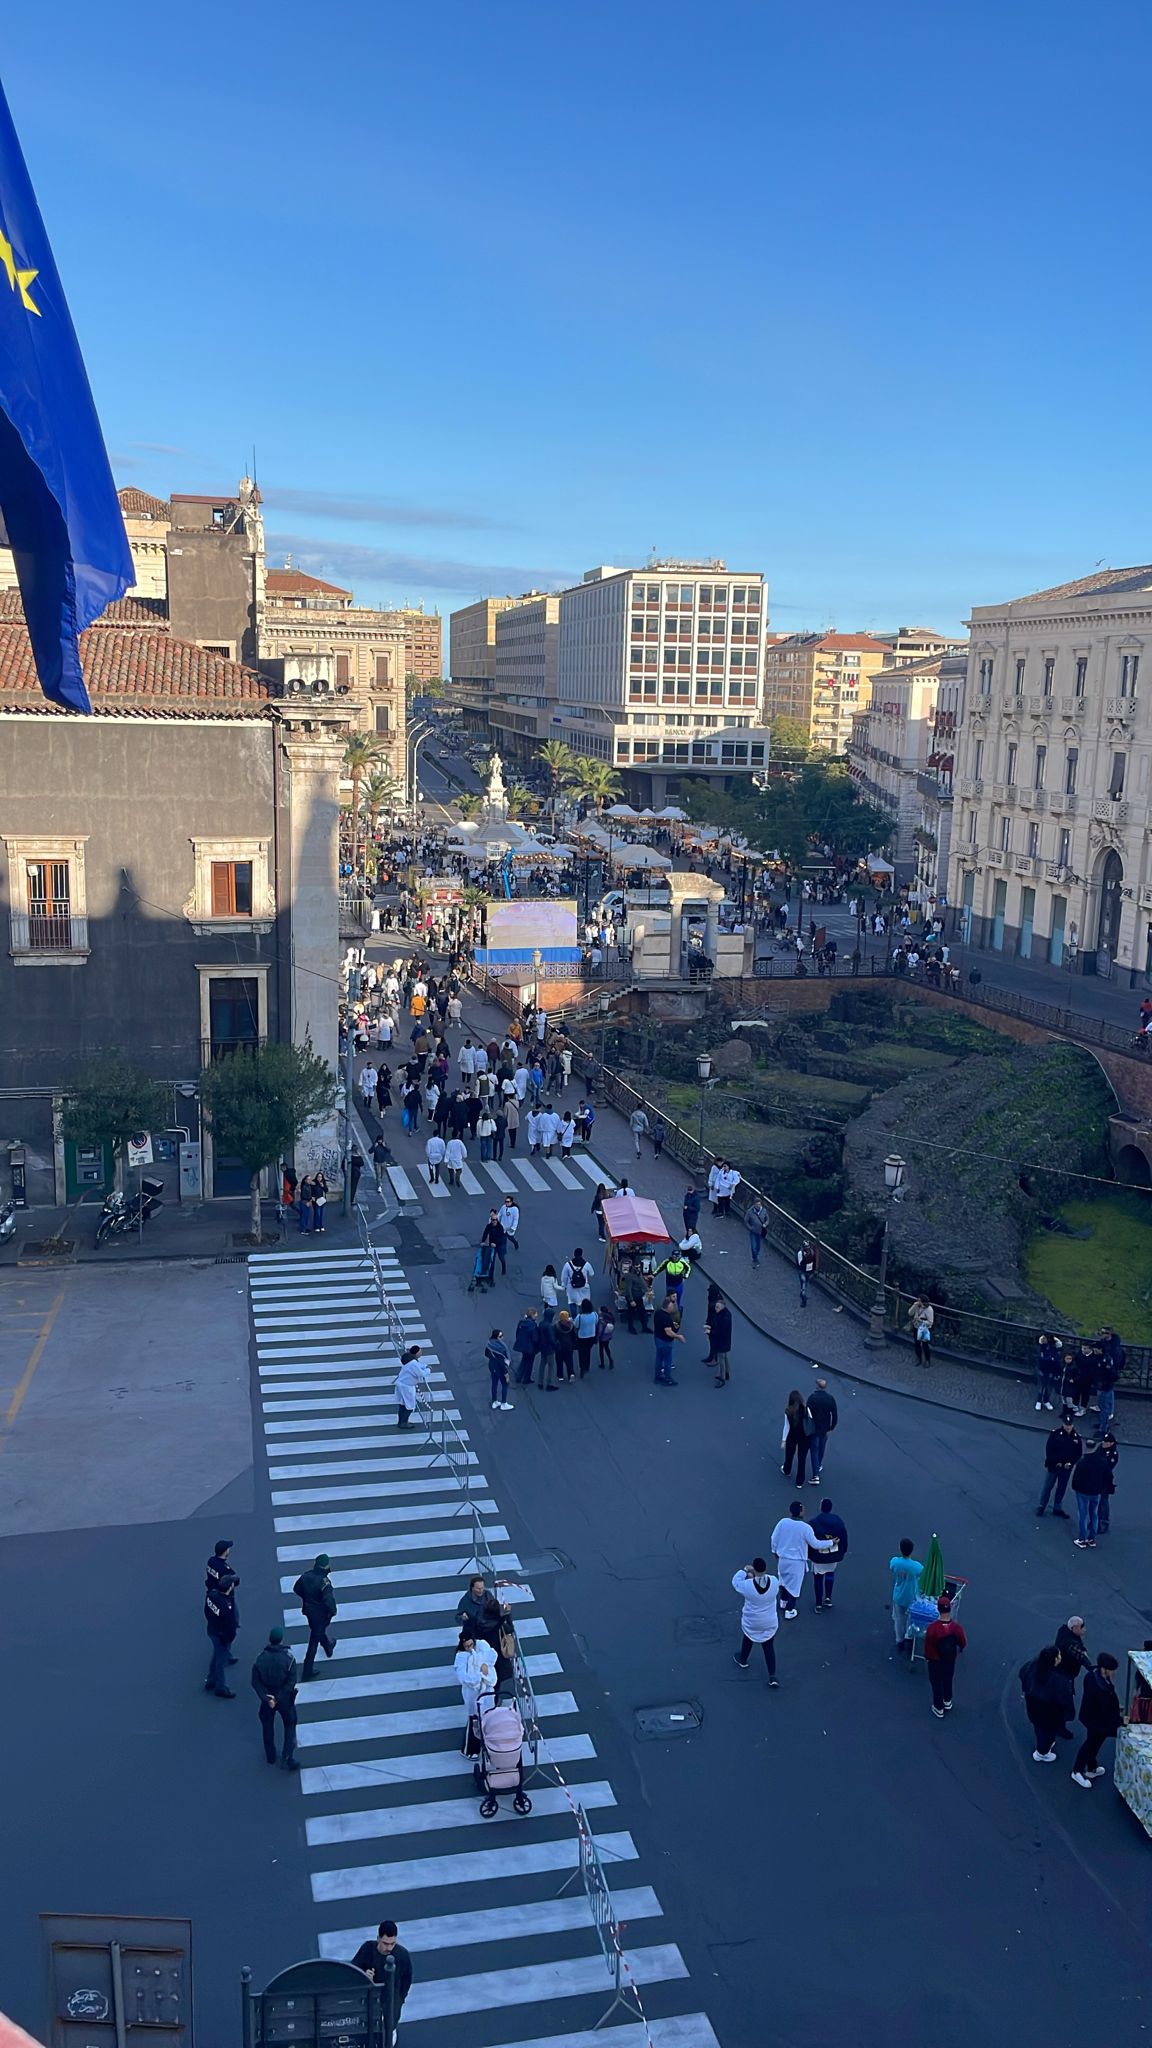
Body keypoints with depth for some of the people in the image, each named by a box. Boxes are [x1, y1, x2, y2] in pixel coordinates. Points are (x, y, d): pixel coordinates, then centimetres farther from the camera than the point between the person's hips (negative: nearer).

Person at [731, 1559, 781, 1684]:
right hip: (770, 1622, 1)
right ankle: (772, 1676, 14)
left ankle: (743, 1660, 52)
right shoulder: (774, 1581, -22)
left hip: (751, 1622, -1)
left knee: (747, 1640, 28)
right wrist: (754, 1577, 5)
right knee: (769, 1647, 16)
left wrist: (744, 1570, 6)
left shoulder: (747, 1585, -29)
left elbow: (736, 1581, -7)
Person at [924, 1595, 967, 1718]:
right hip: (950, 1660, 2)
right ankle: (947, 1702, 50)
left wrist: (927, 1657, 2)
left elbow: (928, 1646, -19)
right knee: (948, 1680, 29)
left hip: (935, 1661, -2)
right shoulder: (956, 1627, -26)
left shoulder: (932, 1627, -33)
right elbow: (963, 1644, -8)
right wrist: (958, 1651, 16)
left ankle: (939, 1709, 35)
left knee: (936, 1683, 20)